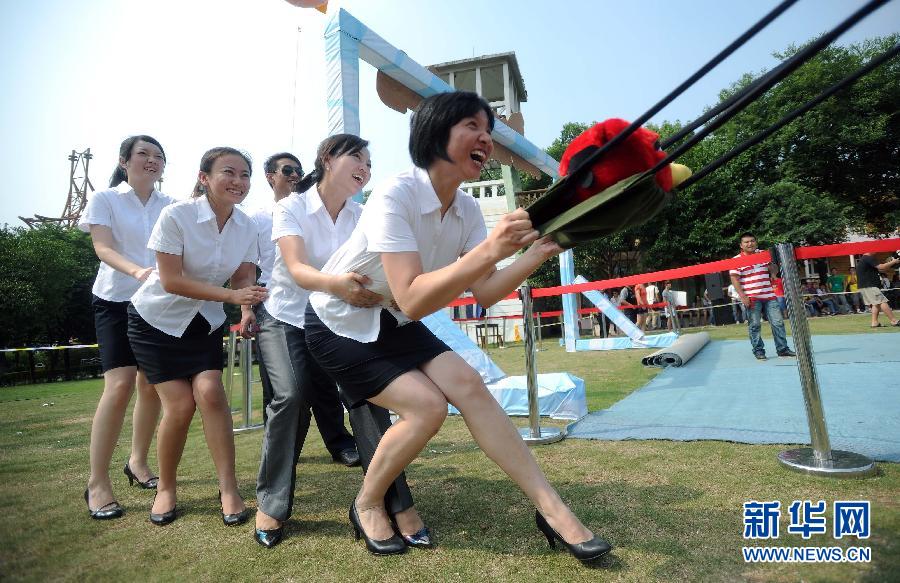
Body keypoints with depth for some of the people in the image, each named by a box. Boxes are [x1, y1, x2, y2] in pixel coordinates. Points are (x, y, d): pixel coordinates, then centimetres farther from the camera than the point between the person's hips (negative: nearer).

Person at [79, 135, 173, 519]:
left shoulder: (171, 206, 10)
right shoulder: (105, 199, 1)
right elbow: (103, 248, -11)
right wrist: (137, 271, -29)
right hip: (117, 300, -3)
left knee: (151, 385, 6)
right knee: (120, 385, -14)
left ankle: (138, 462, 25)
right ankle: (97, 483, -2)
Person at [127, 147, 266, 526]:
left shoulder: (247, 226, -9)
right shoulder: (176, 216, -23)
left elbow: (245, 276, -4)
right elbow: (171, 281, -25)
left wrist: (248, 310, -24)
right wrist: (232, 296, -33)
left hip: (206, 323, 3)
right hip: (157, 320, -3)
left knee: (210, 392, -14)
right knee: (180, 404, -8)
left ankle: (228, 489, -3)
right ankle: (165, 488, 17)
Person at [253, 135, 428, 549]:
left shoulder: (362, 217, -3)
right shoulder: (291, 208, -13)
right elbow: (297, 270, -29)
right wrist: (335, 283, -51)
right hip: (286, 318, -2)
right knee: (292, 395, -24)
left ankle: (396, 502, -10)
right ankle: (272, 503, -1)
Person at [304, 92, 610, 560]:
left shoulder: (467, 210, -6)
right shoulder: (394, 195, -27)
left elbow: (484, 294, -8)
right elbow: (411, 301, -36)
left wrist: (541, 249, -21)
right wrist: (489, 251, -44)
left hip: (392, 321, 6)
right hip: (339, 325, -6)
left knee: (467, 384, -11)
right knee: (426, 405, -18)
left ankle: (551, 508, -2)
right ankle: (367, 506, 9)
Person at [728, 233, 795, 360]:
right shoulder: (737, 260, -4)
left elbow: (773, 270, 29)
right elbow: (734, 279, -8)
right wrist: (742, 296, -15)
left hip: (769, 296, 5)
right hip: (751, 298, -5)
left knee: (778, 322, 6)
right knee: (755, 325, 0)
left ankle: (782, 348, 17)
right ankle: (758, 351, 11)